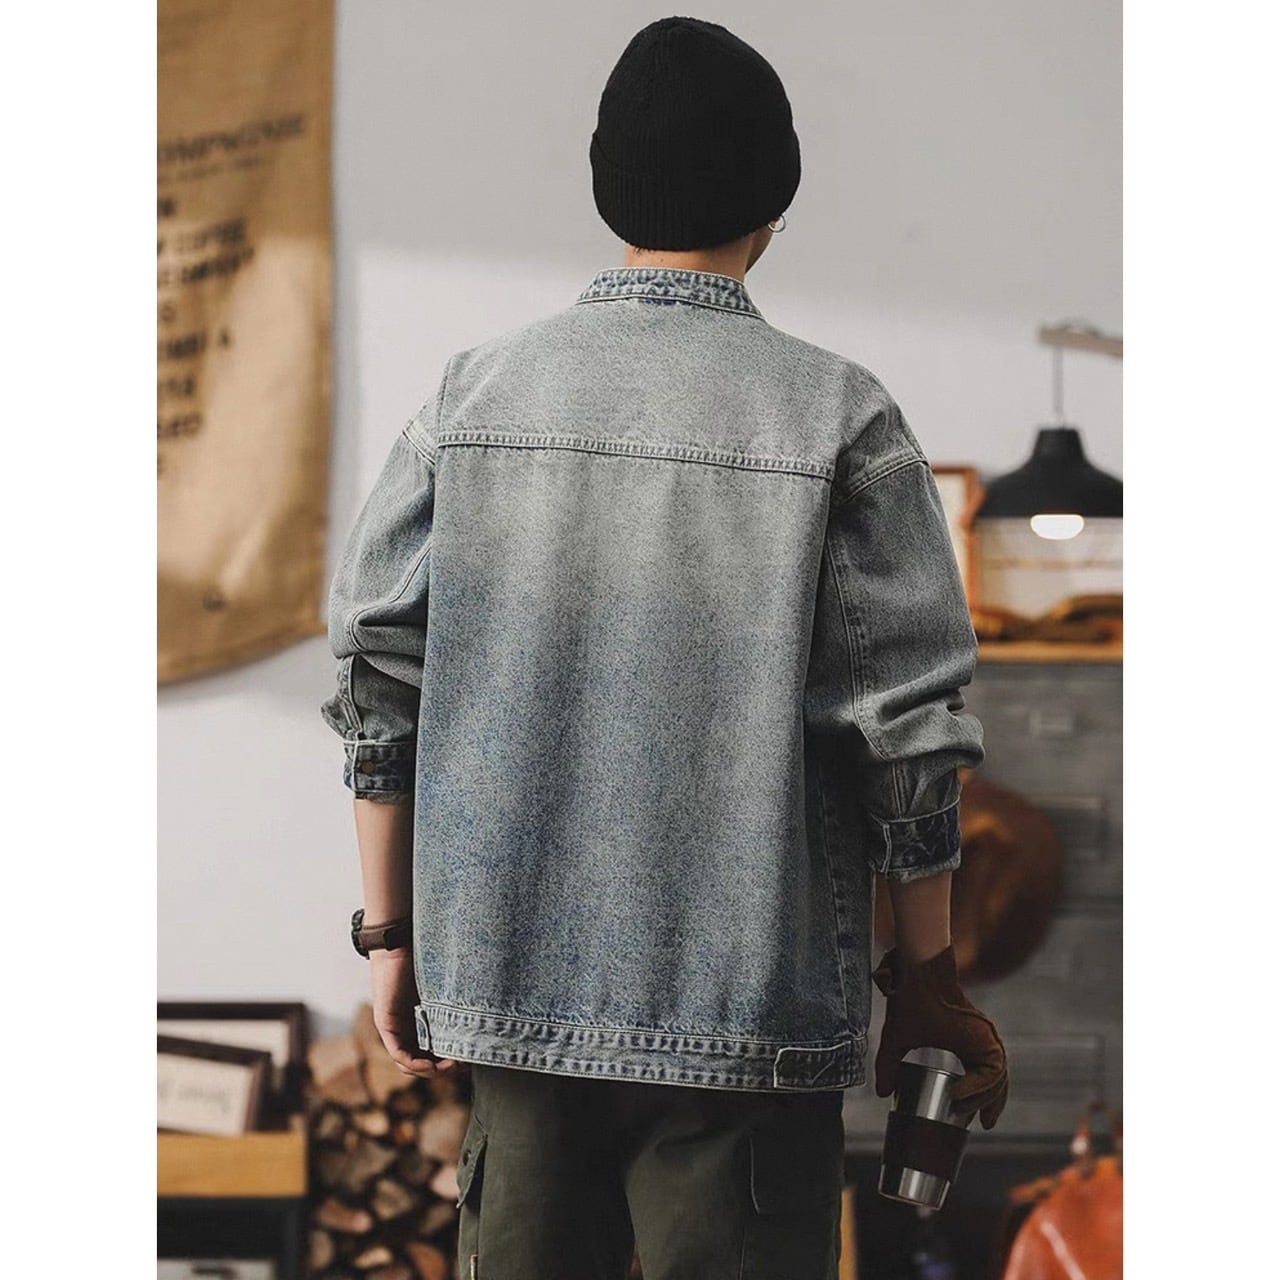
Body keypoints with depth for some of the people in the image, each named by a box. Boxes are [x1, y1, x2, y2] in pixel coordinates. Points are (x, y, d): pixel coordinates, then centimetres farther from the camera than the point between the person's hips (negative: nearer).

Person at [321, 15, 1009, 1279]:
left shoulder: (474, 392, 3)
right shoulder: (836, 417, -6)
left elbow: (378, 681, 4)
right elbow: (909, 723, -6)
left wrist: (391, 935, 12)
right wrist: (926, 975, 4)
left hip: (514, 983, 4)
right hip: (745, 1006, -3)